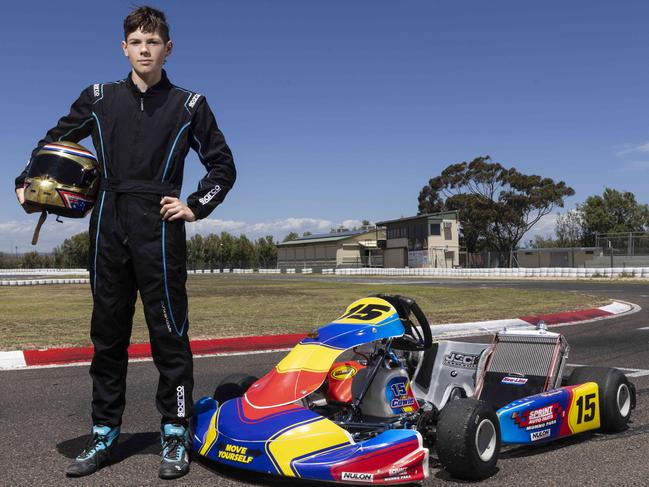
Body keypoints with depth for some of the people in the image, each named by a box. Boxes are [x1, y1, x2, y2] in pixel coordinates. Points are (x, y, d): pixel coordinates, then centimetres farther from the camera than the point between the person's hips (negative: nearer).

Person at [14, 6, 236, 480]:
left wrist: (195, 207, -1)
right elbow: (54, 140, 22)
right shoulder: (99, 98, 13)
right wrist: (27, 181, 7)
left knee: (169, 333, -3)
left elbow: (223, 166, 11)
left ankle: (176, 435, 8)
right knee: (108, 334, 8)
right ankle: (105, 435, 18)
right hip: (108, 227, 3)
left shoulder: (189, 104, 7)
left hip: (159, 229, -3)